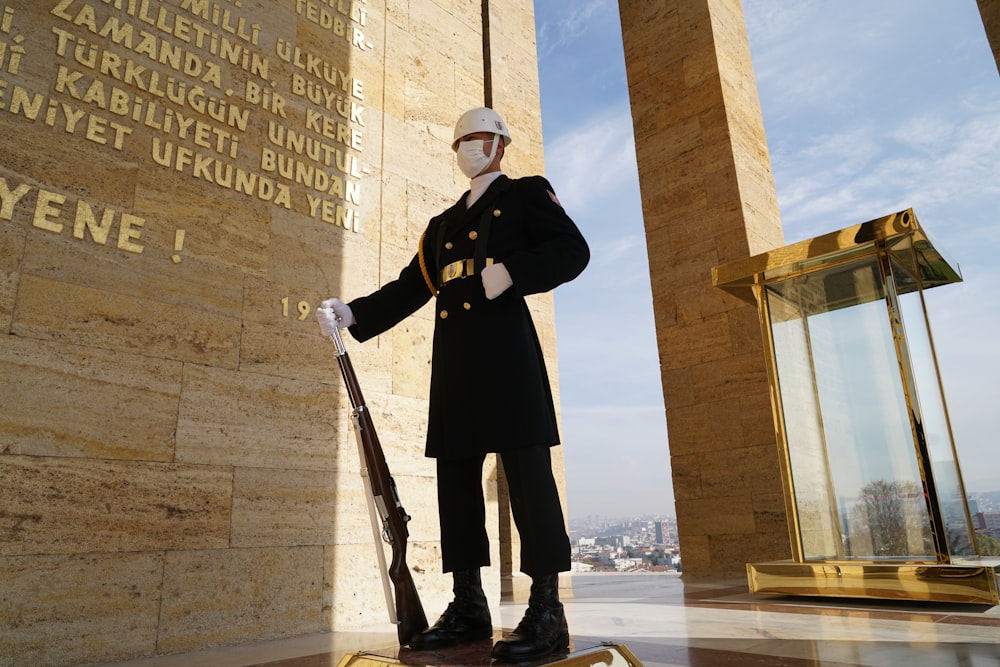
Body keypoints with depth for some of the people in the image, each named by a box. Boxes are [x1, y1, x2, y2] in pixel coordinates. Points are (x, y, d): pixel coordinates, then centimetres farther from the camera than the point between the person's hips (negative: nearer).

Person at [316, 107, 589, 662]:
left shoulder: (525, 193, 11)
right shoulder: (443, 223, 27)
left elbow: (572, 251, -3)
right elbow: (409, 289, 19)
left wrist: (508, 272, -17)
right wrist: (350, 313, 5)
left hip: (505, 350, -6)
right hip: (453, 360, 7)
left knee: (526, 471, -8)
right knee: (456, 475, 4)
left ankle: (546, 610, -1)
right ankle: (468, 606, 13)